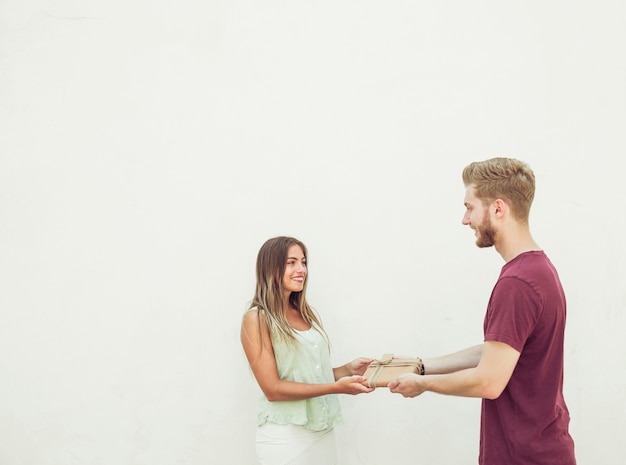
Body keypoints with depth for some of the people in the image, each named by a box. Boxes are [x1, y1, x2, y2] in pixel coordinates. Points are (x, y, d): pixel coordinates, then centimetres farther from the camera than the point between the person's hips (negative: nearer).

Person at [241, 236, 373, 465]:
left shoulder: (309, 314, 10)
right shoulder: (257, 319, -10)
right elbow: (273, 389, -16)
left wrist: (347, 369, -3)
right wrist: (335, 387, -21)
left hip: (324, 431, 6)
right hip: (285, 435, -6)